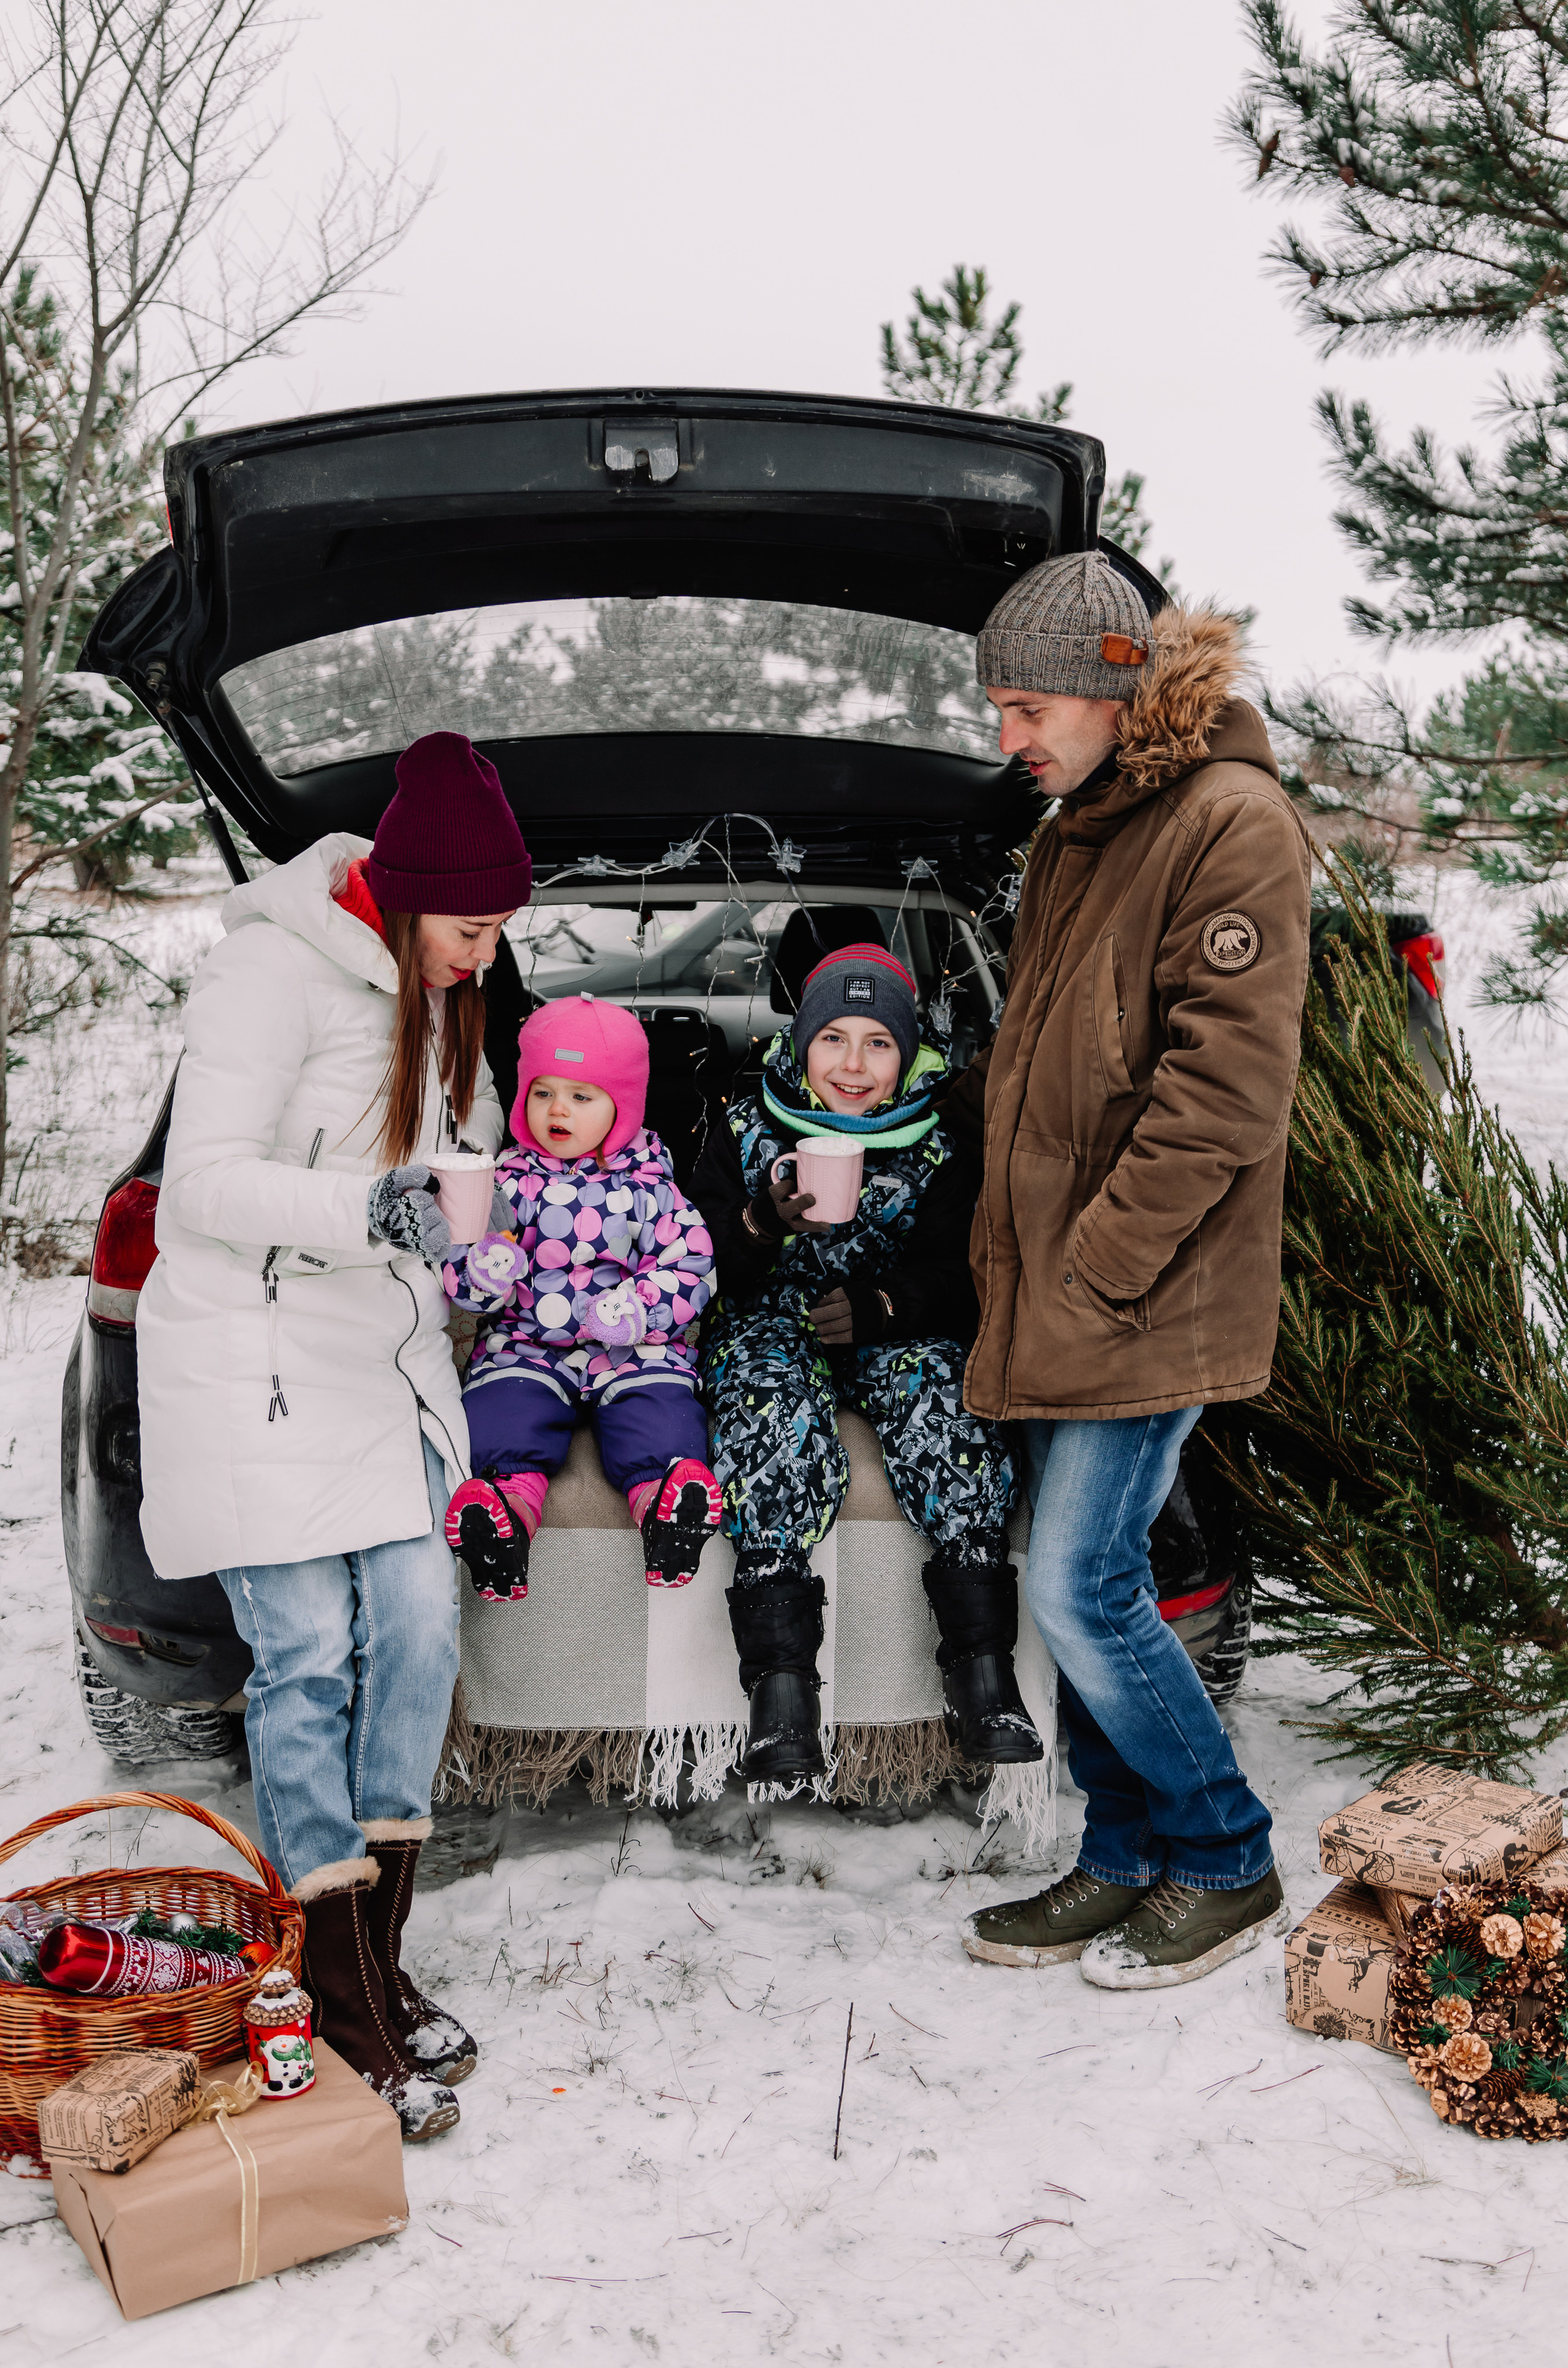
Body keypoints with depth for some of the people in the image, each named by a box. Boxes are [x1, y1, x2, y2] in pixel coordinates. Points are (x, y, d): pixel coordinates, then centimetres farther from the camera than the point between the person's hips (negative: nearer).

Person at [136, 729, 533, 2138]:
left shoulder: (430, 987, 11)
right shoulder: (279, 967, -15)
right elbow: (204, 1182, -21)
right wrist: (364, 1207, -34)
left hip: (383, 1356, 8)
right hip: (259, 1357, -8)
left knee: (418, 1633, 3)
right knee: (311, 1658, -8)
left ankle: (380, 1961, 16)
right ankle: (341, 2007, 2)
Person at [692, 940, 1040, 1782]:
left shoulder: (935, 1147, 5)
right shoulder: (747, 1130, 4)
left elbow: (957, 1276, 3)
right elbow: (704, 1263, 1)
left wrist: (877, 1305, -17)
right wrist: (767, 1224, -21)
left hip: (893, 1332, 1)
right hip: (769, 1327, -1)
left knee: (946, 1412, -32)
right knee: (784, 1432, -35)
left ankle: (983, 1672, -31)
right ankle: (781, 1690, -39)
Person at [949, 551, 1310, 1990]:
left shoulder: (1232, 821, -12)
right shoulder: (1077, 832, 17)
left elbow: (1224, 1086, -19)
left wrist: (1096, 1269, -18)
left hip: (1142, 1301, -9)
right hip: (1061, 1295, 9)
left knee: (1081, 1590, -6)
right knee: (1088, 1588, 13)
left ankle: (1229, 1870, 14)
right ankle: (1128, 1863, 27)